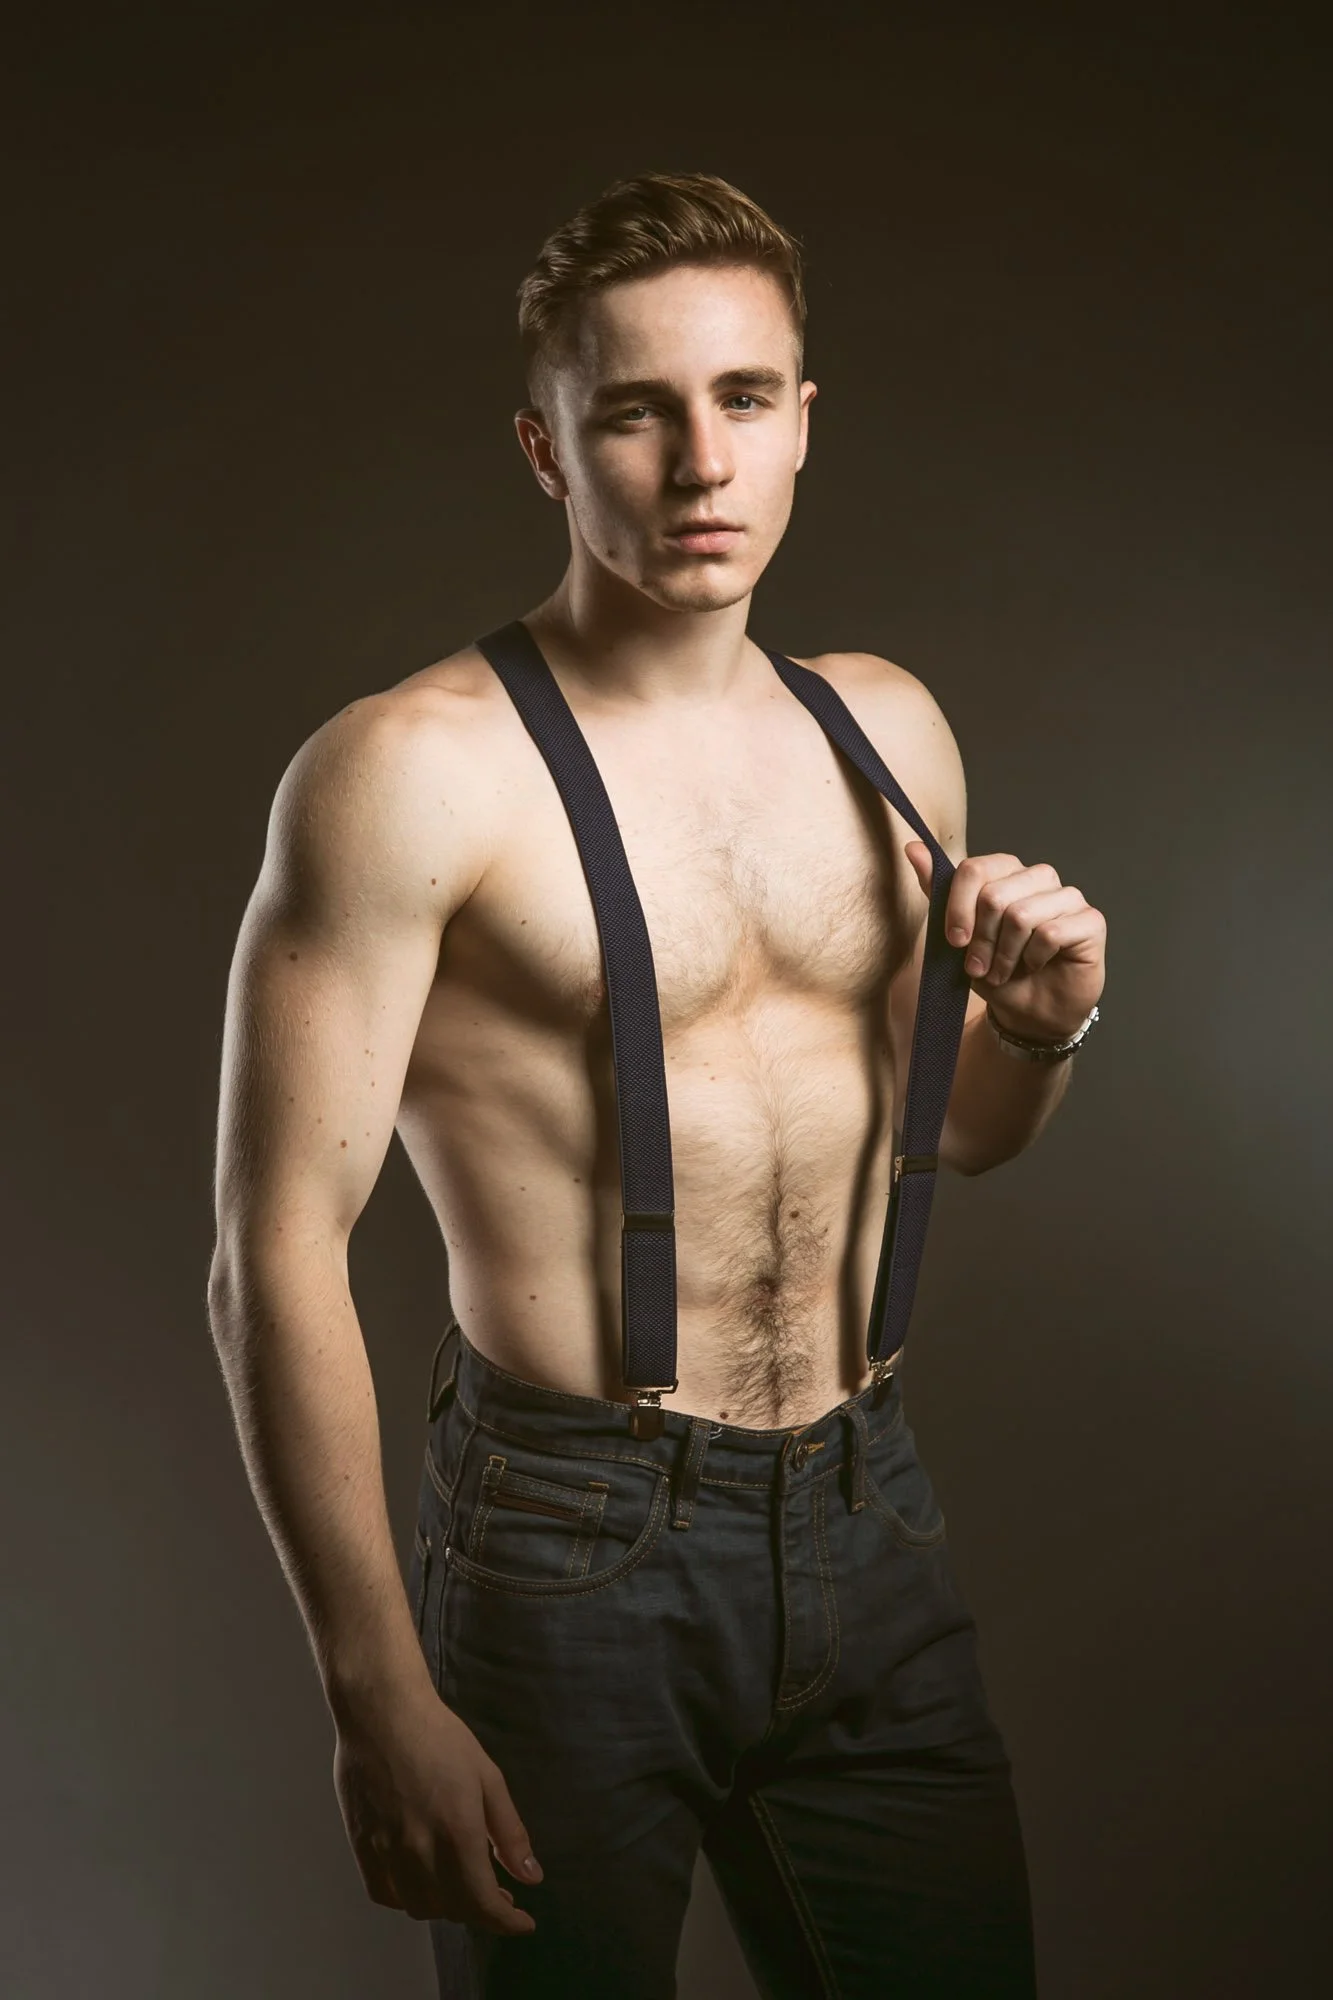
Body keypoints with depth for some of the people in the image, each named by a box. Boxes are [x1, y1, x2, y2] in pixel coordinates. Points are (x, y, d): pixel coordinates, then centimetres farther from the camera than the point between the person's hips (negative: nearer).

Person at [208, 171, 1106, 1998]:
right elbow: (278, 1255, -16)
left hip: (870, 1527, 6)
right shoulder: (413, 770, -12)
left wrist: (1037, 1028, -1)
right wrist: (382, 1698, -18)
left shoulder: (887, 729, 8)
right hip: (577, 1554, -5)